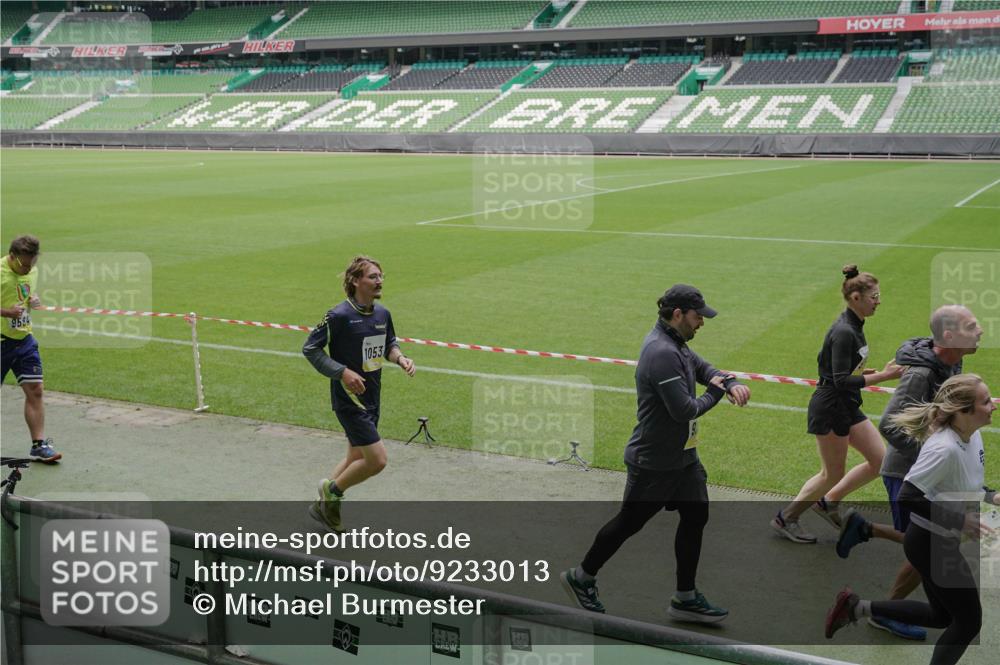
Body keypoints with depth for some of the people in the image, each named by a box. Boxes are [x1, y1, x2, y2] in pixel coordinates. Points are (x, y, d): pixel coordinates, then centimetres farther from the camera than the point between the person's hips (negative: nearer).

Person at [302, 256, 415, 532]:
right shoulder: (339, 316, -18)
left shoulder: (382, 314, 4)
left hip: (371, 398, 8)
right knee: (377, 460, -11)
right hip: (349, 399, -8)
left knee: (356, 458, 17)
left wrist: (400, 358, -1)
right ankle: (331, 490, 13)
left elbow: (389, 344, 21)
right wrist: (342, 372, -20)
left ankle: (324, 505, 35)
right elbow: (310, 348, -12)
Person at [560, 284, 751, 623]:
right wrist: (714, 393, -11)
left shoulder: (675, 344, 7)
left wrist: (732, 383, -4)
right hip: (654, 462, -10)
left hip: (684, 456, 10)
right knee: (629, 522, 5)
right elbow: (684, 410, -29)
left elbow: (703, 368, 18)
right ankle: (581, 578, 24)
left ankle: (685, 598, 21)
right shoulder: (662, 353, -26)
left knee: (695, 517, 10)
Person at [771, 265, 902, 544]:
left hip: (847, 407, 10)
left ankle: (828, 502, 22)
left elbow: (825, 360, 17)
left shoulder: (853, 326, 7)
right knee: (833, 474, 3)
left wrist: (860, 372, 9)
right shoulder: (844, 332, -23)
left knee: (880, 460, 8)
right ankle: (786, 518, 19)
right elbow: (842, 381, -27)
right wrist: (883, 376, -27)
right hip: (830, 408, -10)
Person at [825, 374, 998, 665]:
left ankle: (858, 607, 23)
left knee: (942, 616, 21)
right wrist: (959, 521, -28)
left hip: (941, 541, 9)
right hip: (931, 544, -9)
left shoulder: (973, 436, -2)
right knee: (968, 621, 4)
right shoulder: (945, 448, -30)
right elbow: (908, 497, -32)